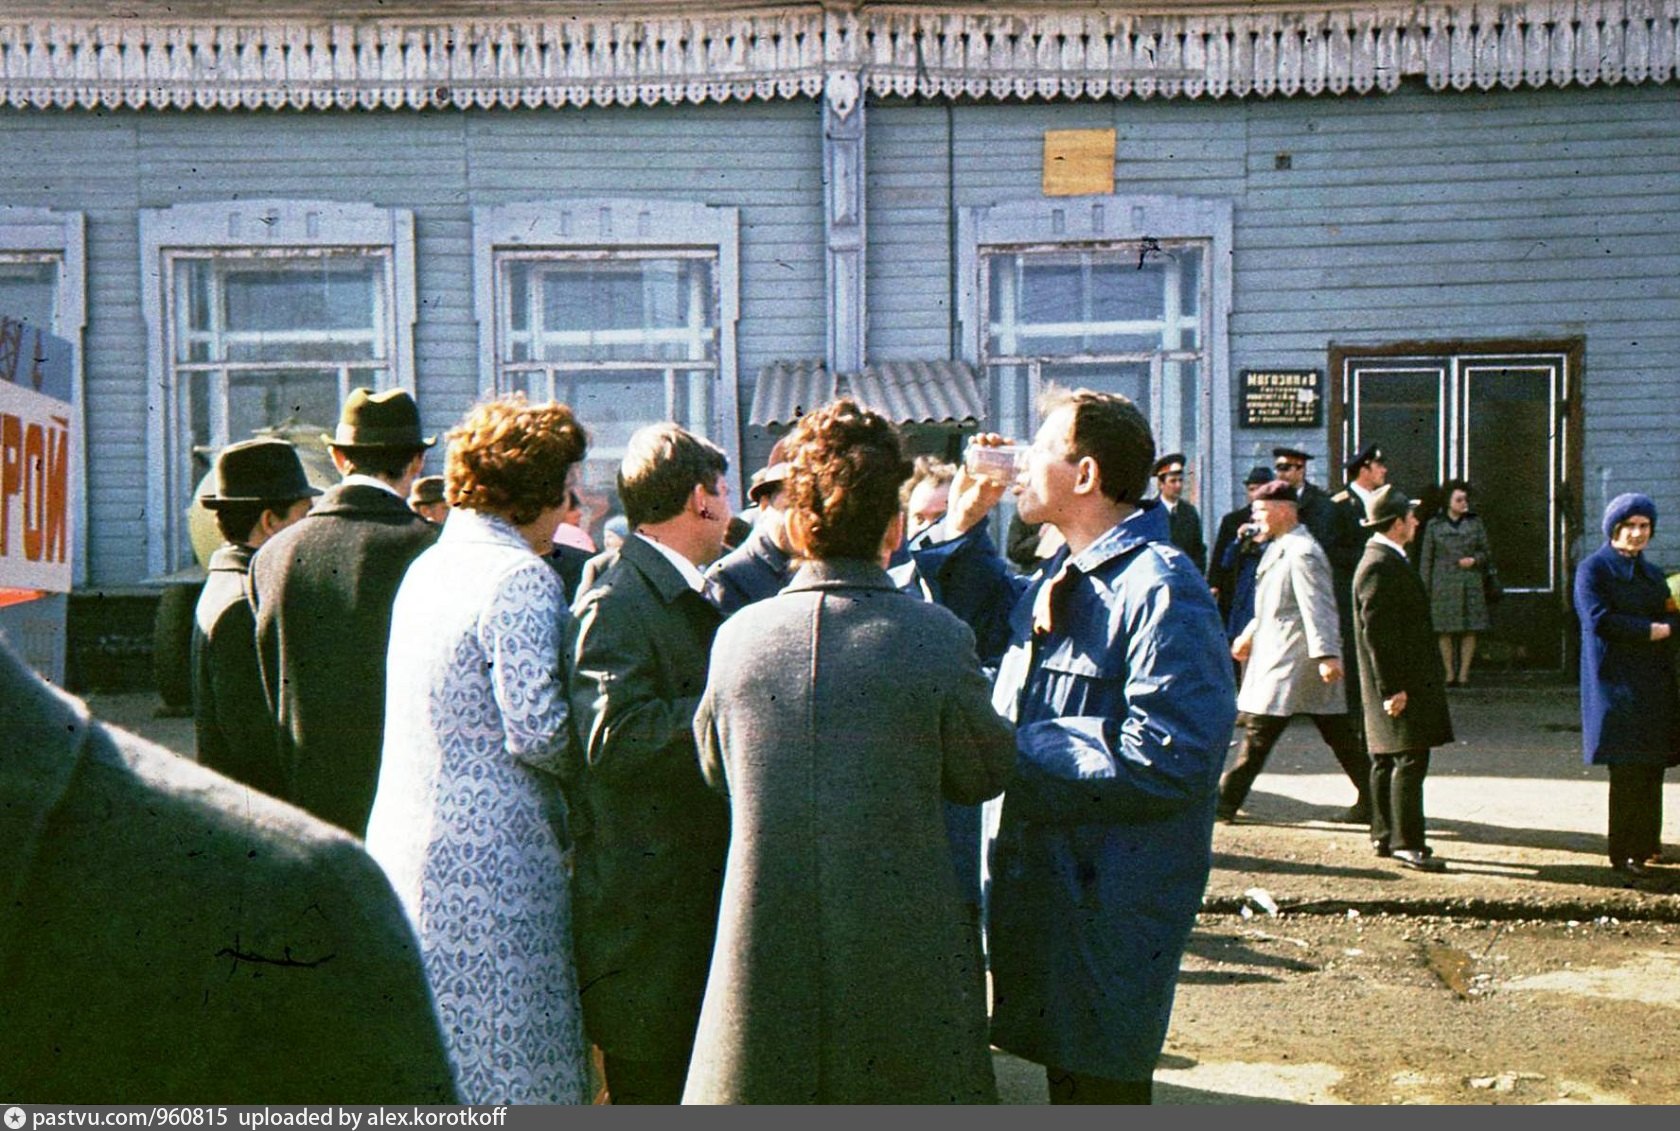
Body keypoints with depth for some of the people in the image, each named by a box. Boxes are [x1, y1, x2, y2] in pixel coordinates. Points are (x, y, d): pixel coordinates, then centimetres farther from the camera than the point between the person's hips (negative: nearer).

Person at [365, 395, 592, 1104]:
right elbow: (537, 732, -20)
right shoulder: (522, 580, -14)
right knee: (504, 1077, 1)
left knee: (436, 1069, 18)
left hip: (405, 846, 9)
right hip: (491, 860, -9)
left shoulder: (426, 567, 14)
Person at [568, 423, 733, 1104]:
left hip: (703, 894, 9)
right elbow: (615, 737, -29)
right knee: (650, 1093, 2)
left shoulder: (694, 598, 15)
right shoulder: (615, 605, -16)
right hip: (645, 917, -9)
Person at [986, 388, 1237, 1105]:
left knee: (1101, 1083, 5)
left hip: (1113, 905, -9)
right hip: (1047, 883, 9)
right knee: (1066, 1077, 22)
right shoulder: (1062, 574, 10)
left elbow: (1165, 761, -27)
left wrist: (1015, 751, -20)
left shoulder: (1159, 592, -21)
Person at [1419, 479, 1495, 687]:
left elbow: (1487, 552, 14)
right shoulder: (1434, 525, 5)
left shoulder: (1475, 523, 9)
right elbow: (1426, 559, 5)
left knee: (1470, 630, -1)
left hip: (1471, 584, 1)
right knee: (1445, 630, -2)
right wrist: (1425, 589, 0)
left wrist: (1474, 560, -8)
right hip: (1444, 584, -1)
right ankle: (1449, 673, 6)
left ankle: (1464, 673, 6)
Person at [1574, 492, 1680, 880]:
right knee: (1628, 772, -9)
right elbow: (1600, 619, -15)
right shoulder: (1593, 569, -3)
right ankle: (1624, 853, -3)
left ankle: (1647, 844, 17)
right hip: (1617, 683, -6)